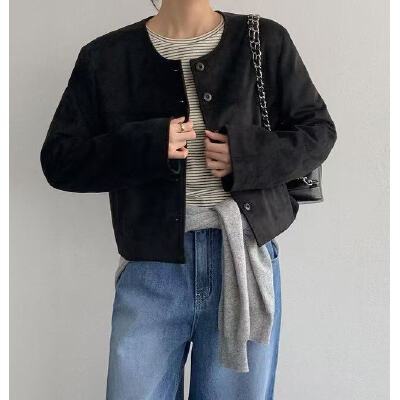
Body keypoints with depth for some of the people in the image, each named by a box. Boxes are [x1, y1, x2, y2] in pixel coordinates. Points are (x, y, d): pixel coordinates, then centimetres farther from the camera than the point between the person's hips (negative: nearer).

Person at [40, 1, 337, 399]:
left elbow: (318, 129, 9)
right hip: (150, 269, 0)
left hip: (246, 262, 1)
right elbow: (57, 160, 3)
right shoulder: (105, 56, 3)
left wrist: (249, 155, -11)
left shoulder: (266, 41, 3)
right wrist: (145, 146, -14)